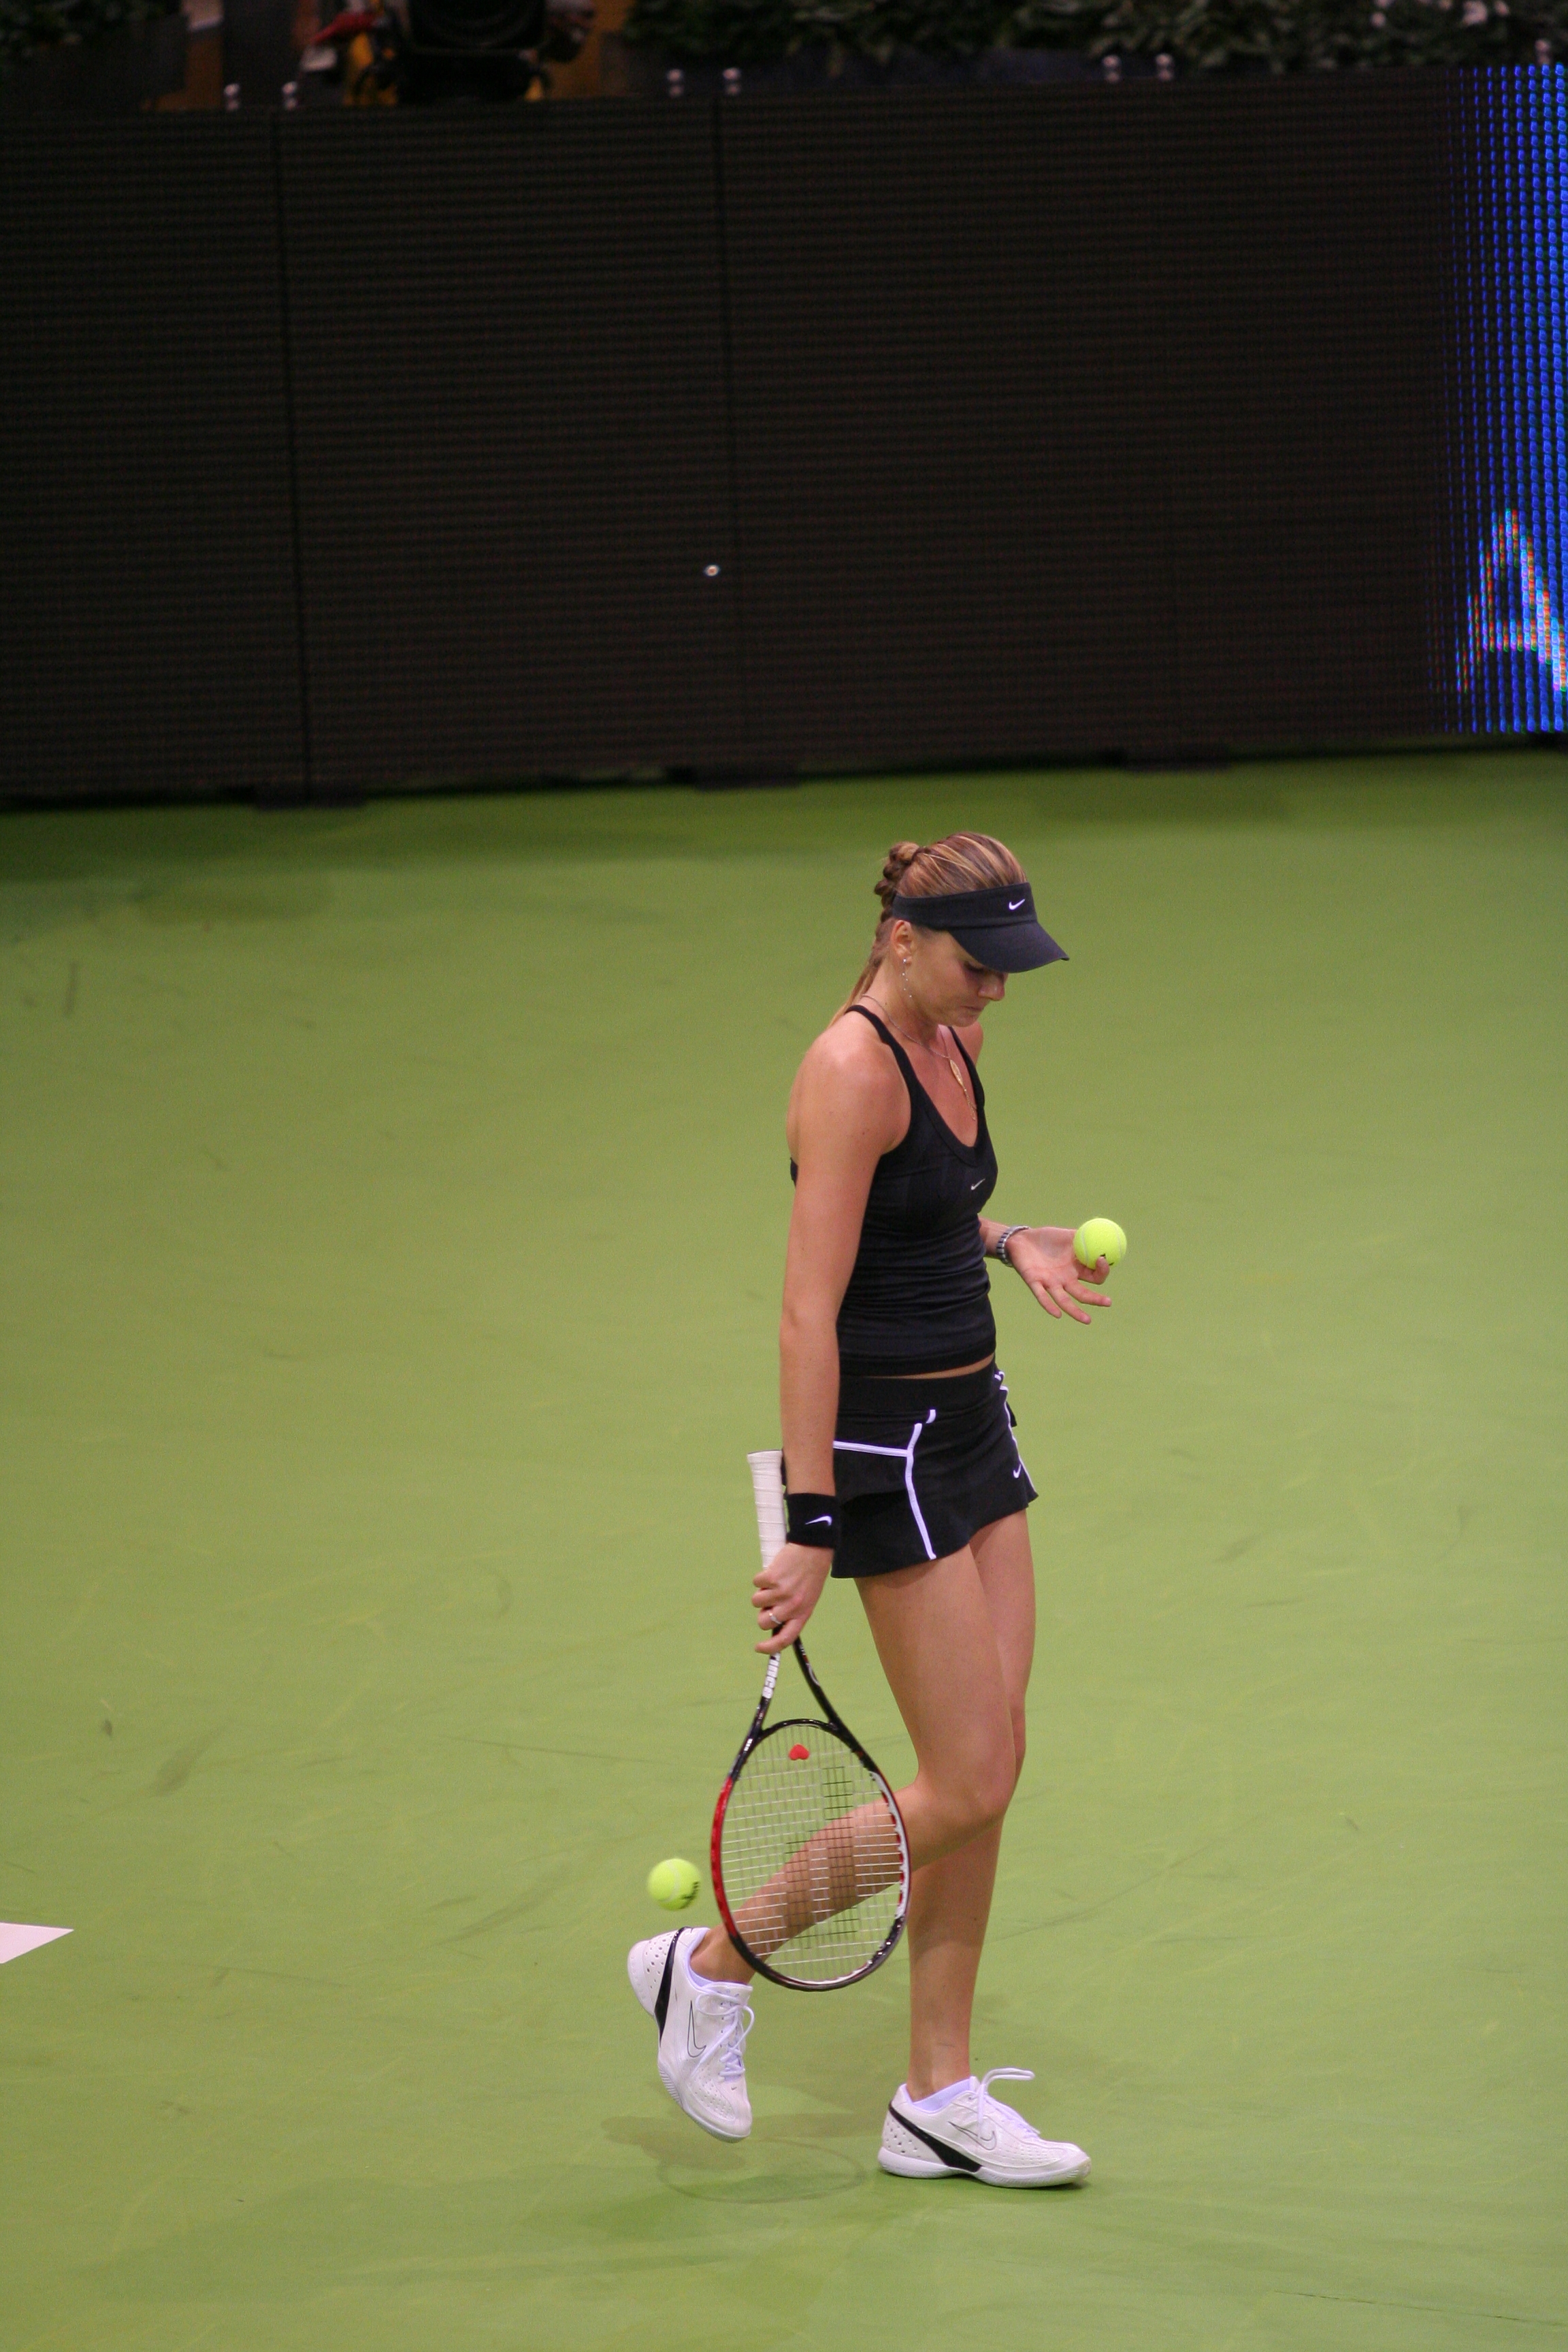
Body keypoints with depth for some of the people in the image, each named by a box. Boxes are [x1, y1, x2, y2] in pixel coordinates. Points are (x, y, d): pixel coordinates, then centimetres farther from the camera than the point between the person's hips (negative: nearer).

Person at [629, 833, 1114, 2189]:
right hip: (887, 1443, -9)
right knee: (967, 1785, -7)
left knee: (991, 1766, 7)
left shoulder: (954, 1045, 8)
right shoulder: (853, 1070, -19)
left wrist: (1011, 1242, 9)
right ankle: (712, 1966, 10)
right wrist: (812, 1528, -26)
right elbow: (810, 1315, -23)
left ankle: (940, 2102, 13)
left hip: (971, 1424, 9)